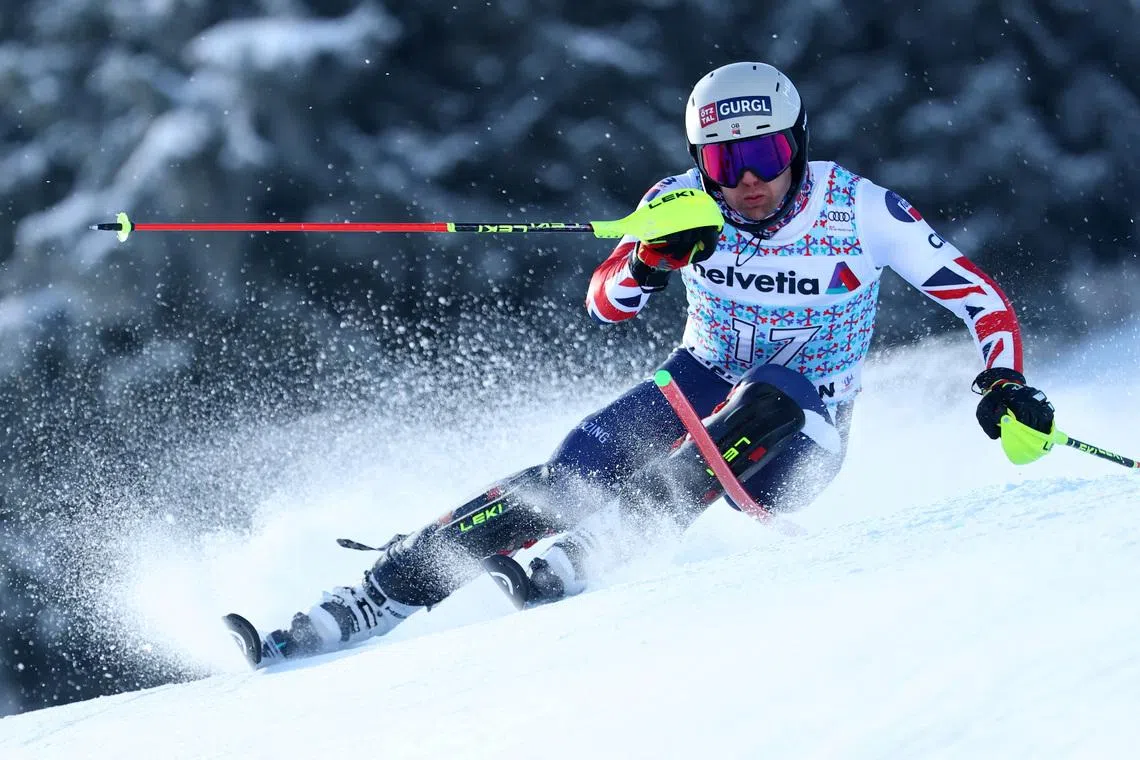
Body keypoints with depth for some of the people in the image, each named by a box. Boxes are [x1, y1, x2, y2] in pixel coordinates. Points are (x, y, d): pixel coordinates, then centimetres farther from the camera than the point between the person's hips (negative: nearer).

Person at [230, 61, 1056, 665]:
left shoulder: (864, 211, -15)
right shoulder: (685, 204, -8)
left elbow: (981, 297, -10)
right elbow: (606, 303, -12)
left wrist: (1004, 383, -27)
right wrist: (654, 256, -33)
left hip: (796, 434, -2)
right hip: (701, 383, 2)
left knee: (763, 402, -38)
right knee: (575, 473, -23)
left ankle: (585, 557, -42)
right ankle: (372, 601, -25)